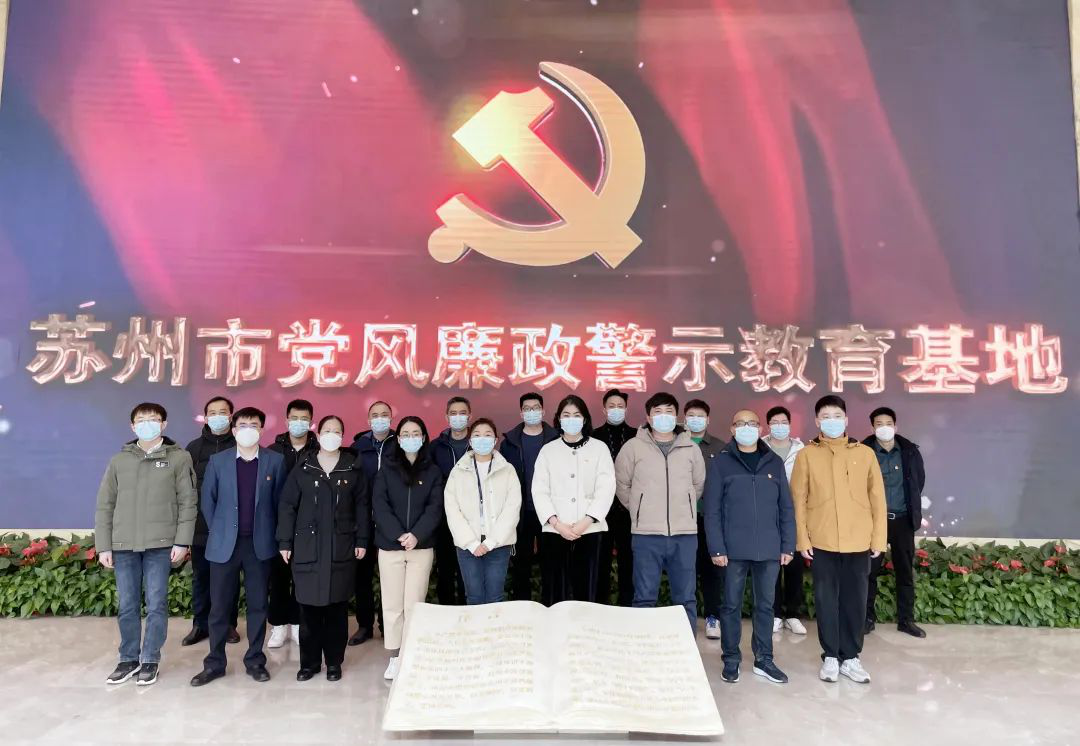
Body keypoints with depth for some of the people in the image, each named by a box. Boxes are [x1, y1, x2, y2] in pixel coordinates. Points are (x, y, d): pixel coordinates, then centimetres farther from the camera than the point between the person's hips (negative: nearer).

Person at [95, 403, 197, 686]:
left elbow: (187, 503, -2)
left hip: (160, 544, -2)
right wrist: (103, 546, 3)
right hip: (123, 545, 2)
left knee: (156, 605, 3)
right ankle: (129, 659, 25)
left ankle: (150, 660, 16)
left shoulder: (179, 458, 1)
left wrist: (182, 541, -8)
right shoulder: (118, 461, 9)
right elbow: (104, 506, 9)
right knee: (127, 606, 10)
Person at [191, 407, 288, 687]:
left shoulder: (275, 460, -2)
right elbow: (207, 500, 7)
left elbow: (281, 501, 3)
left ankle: (255, 660, 21)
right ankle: (214, 663, 23)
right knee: (219, 606, 8)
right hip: (225, 543, 1)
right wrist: (217, 531, 5)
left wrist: (273, 535, 2)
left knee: (258, 605, 8)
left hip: (260, 543, 0)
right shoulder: (218, 461, 0)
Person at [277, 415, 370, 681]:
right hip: (307, 547, 0)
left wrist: (362, 540, -1)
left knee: (337, 606, 6)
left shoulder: (353, 469, 3)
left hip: (342, 547, 0)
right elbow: (287, 505, 3)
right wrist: (285, 541, -3)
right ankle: (309, 662, 18)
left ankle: (334, 662, 19)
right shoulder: (302, 469, 3)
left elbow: (362, 506, 4)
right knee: (309, 606, 4)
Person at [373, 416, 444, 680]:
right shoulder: (387, 469, 7)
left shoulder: (433, 471, 6)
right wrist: (398, 535, -15)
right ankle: (394, 657, 15)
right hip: (389, 546, 0)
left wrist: (417, 535, -16)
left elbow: (435, 508, -1)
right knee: (392, 604, 4)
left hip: (422, 546, 0)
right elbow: (379, 505, -3)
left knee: (414, 605, 2)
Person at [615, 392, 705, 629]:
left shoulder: (691, 448, 6)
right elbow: (621, 484, 9)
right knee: (644, 597, 6)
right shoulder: (633, 446, 0)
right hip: (647, 533, -2)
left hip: (684, 533, 2)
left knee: (686, 597, 10)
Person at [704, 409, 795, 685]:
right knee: (732, 606, 7)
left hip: (769, 549, 3)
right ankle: (731, 660, 20)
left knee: (765, 606, 12)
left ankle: (763, 660, 25)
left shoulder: (774, 463, 8)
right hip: (734, 549, -2)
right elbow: (712, 510, -4)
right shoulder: (720, 463, -1)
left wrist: (788, 545, 2)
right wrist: (717, 548, -10)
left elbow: (786, 507, 9)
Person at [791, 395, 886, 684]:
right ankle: (830, 657, 20)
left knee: (855, 601, 9)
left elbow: (877, 498, 5)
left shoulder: (865, 453, 4)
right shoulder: (806, 455, 1)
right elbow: (798, 500, 0)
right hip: (822, 542, -1)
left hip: (859, 542, 1)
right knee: (826, 600, 7)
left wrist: (878, 538, 1)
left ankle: (851, 658, 23)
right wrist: (802, 538, -5)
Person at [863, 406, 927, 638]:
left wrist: (911, 505, 12)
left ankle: (906, 619, 21)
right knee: (870, 570, 3)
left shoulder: (909, 450, 1)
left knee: (905, 571, 9)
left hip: (903, 519, 3)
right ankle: (868, 618, 14)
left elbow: (919, 479, 13)